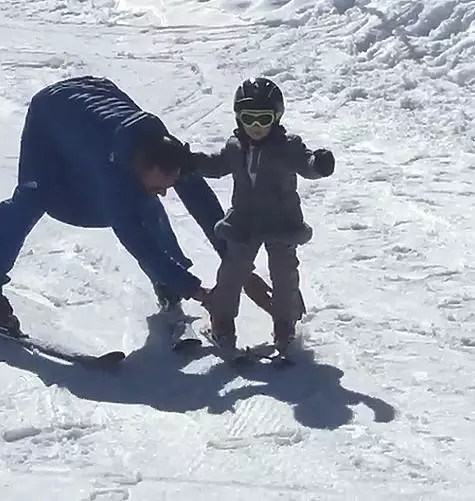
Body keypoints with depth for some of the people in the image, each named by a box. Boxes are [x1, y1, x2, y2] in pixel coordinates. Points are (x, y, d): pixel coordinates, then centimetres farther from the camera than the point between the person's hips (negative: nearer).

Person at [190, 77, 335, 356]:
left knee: (285, 276, 3)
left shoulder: (287, 147, -9)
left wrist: (319, 163, -43)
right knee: (232, 272, 4)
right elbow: (216, 166, 18)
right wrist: (191, 161, 4)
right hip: (243, 224, 3)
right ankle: (222, 322, 19)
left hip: (282, 224, -2)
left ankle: (285, 326, 20)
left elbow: (305, 163, -20)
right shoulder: (235, 149, 3)